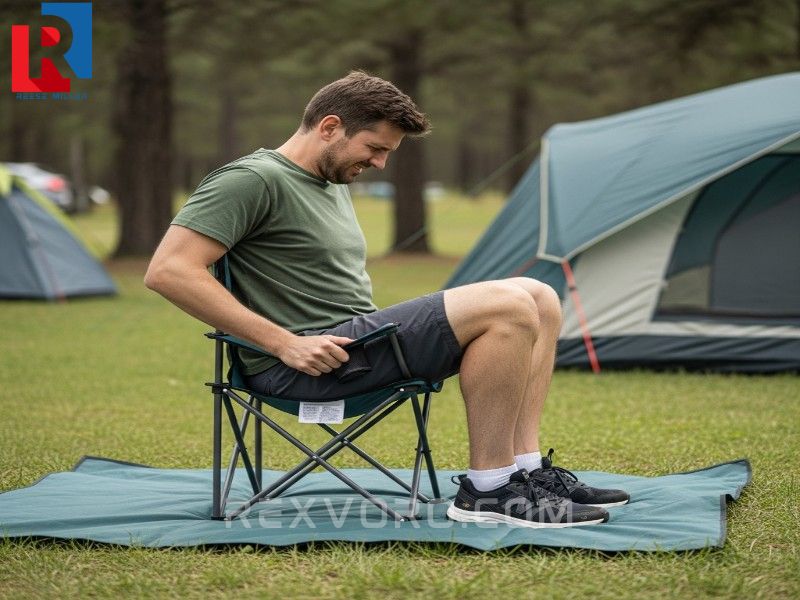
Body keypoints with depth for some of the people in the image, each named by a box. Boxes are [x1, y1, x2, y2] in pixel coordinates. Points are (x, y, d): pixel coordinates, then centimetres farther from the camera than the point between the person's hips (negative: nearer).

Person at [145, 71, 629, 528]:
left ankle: (525, 468, 0)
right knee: (506, 307, -21)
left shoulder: (334, 184, 21)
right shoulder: (253, 180, -10)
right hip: (308, 367, -10)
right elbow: (168, 271, -19)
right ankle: (485, 491, -15)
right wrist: (283, 342, -22)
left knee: (539, 298, 4)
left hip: (358, 337, 10)